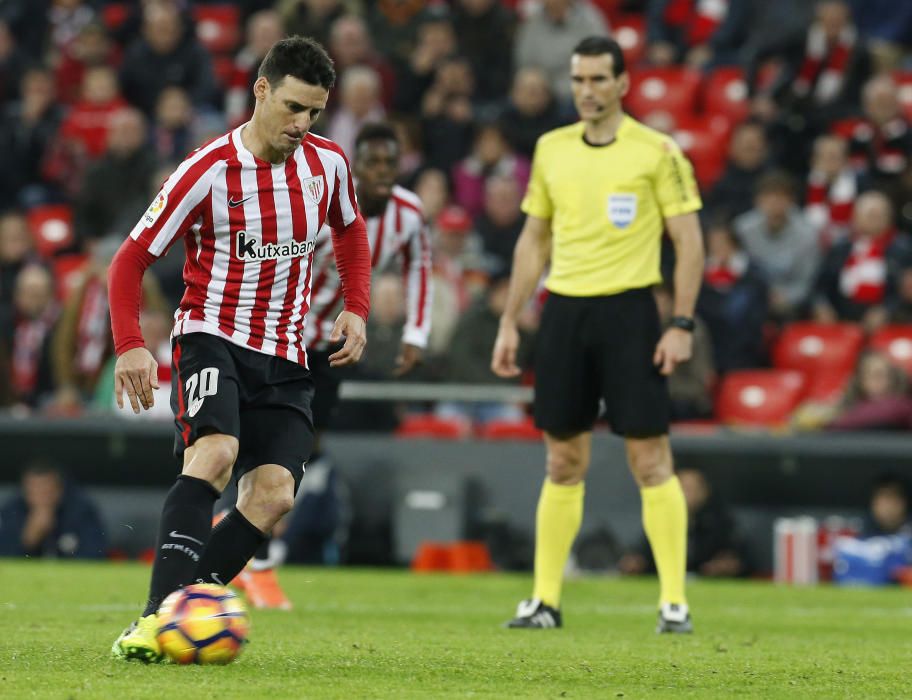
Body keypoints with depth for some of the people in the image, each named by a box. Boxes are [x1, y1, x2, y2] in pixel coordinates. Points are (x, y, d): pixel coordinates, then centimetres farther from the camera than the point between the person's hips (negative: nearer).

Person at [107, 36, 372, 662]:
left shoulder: (327, 163, 3)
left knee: (274, 495, -14)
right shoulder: (208, 172, -12)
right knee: (215, 453, -31)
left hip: (285, 358, 5)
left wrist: (356, 308, 9)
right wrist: (131, 346, -19)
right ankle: (160, 616, -35)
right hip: (212, 336, -5)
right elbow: (132, 259, -7)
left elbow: (350, 232, 25)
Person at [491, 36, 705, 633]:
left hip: (628, 310, -4)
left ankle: (674, 602, -2)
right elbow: (534, 239, 17)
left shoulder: (656, 152, -4)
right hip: (564, 312, 4)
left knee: (650, 459, -6)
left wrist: (682, 325, -11)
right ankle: (545, 601, 12)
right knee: (564, 463, 8)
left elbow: (689, 240, -4)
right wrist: (510, 322, 13)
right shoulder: (552, 149, 10)